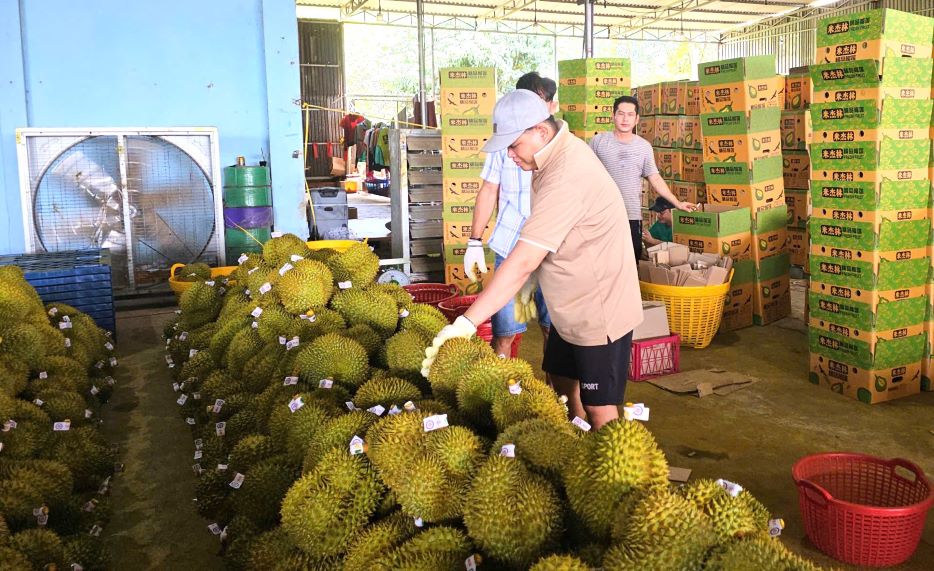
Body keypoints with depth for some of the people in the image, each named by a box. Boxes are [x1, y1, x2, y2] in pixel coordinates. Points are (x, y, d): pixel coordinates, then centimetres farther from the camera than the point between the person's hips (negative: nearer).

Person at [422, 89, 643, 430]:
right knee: (563, 383, 20)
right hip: (571, 306, 10)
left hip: (599, 310, -10)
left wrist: (467, 323, -33)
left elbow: (523, 262, -35)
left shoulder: (567, 177, -31)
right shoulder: (556, 156, 2)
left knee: (598, 408, 2)